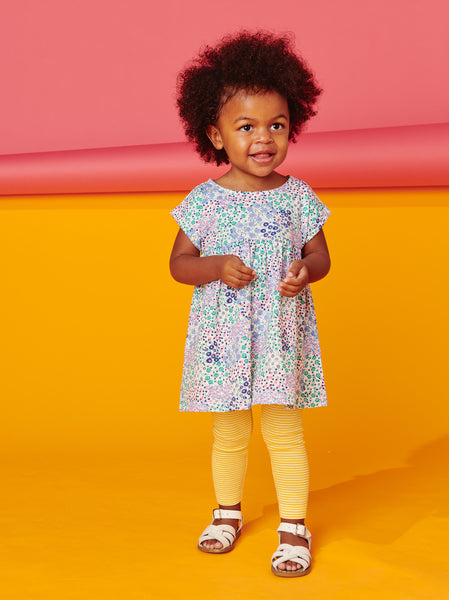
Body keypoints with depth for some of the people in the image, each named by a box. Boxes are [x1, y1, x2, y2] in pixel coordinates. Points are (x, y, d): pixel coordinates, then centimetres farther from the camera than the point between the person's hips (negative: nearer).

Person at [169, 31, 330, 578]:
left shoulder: (298, 197, -3)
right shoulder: (205, 200, -3)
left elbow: (319, 254, 5)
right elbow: (179, 263, 1)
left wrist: (306, 271, -17)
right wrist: (218, 266, -18)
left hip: (282, 333, -1)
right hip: (223, 337, 1)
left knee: (283, 431, 4)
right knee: (229, 434, 15)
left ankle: (294, 526, 17)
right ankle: (227, 512, 36)